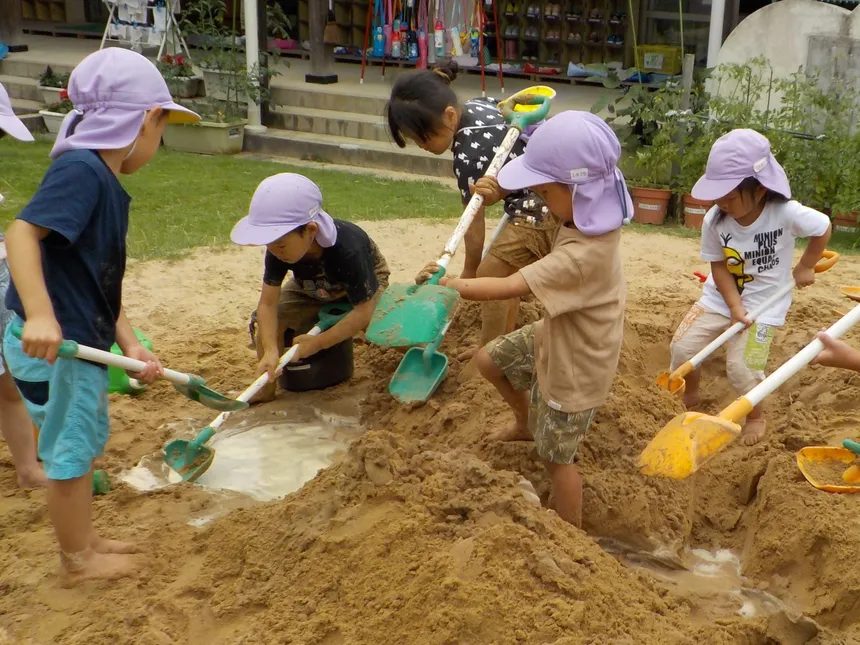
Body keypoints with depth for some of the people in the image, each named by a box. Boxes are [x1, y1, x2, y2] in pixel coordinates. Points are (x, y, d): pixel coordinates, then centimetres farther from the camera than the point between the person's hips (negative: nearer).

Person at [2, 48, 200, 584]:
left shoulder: (106, 181, 10)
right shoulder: (80, 170, -19)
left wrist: (130, 344, 5)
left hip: (82, 341, 10)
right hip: (54, 343, -10)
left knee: (88, 440, 23)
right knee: (70, 450, 6)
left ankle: (84, 538, 42)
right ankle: (77, 559, 24)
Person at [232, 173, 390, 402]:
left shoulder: (348, 250, -44)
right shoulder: (278, 251, -32)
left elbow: (363, 311, -38)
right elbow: (268, 303, -29)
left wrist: (319, 342, -35)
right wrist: (270, 351, -43)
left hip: (365, 282, -3)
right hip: (311, 289, 4)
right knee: (265, 321, -17)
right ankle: (267, 387, 2)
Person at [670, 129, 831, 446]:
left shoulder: (786, 213, -25)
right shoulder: (714, 220, -17)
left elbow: (823, 228, -7)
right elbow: (718, 265, -10)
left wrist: (804, 268, 0)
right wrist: (734, 305, -20)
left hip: (764, 303, -3)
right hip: (720, 298, 3)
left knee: (741, 366, -12)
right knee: (682, 347, -3)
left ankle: (756, 417, 19)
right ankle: (691, 397, 28)